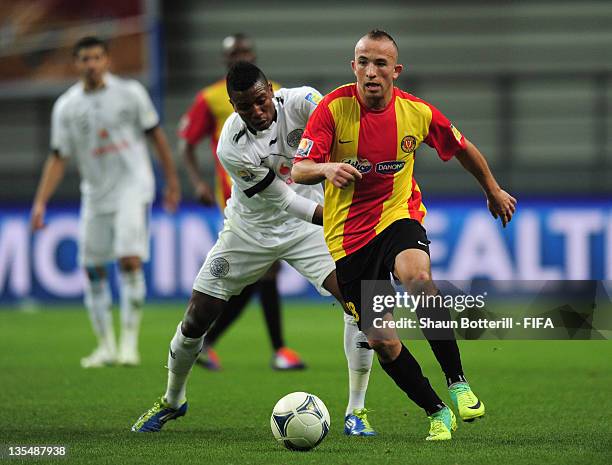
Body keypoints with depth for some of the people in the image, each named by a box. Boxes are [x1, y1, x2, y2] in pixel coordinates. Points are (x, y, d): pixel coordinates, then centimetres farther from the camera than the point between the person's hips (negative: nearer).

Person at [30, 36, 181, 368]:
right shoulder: (66, 106, 0)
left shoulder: (130, 93, -4)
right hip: (95, 194, 3)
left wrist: (172, 180, 8)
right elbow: (58, 158, 2)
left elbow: (156, 135, 6)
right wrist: (40, 202, -6)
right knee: (92, 268, 2)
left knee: (130, 260, -16)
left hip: (132, 187, -3)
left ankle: (129, 341, -11)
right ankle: (105, 346, 14)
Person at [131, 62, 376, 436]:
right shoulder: (232, 148, -28)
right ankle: (173, 401, 31)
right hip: (249, 232, -1)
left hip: (306, 227, 1)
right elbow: (284, 201, -25)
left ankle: (356, 411, -8)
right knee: (196, 319, 1)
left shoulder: (299, 102, -22)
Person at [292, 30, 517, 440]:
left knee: (418, 277, -35)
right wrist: (326, 168, -38)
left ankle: (458, 382, -22)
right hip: (348, 233, 1)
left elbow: (463, 148, 14)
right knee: (381, 340, -4)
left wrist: (494, 191, 25)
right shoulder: (334, 107, -12)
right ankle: (436, 412, 17)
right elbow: (298, 171, -16)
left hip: (399, 216, 0)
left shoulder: (417, 112, -6)